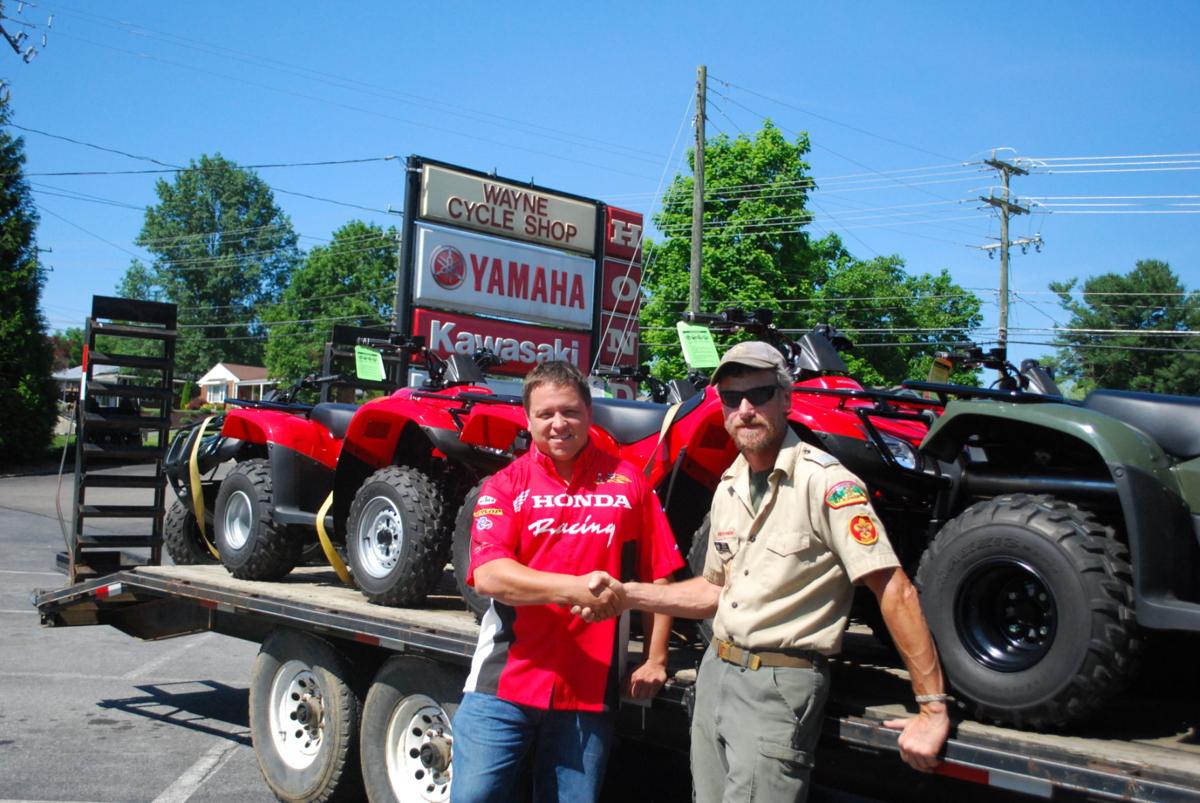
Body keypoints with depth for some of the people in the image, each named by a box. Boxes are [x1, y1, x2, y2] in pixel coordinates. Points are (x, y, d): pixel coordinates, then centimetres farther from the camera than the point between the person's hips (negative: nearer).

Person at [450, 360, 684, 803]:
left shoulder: (627, 482, 4)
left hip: (590, 691, 1)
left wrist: (655, 659, 3)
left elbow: (658, 576, 8)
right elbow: (488, 574, -13)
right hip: (504, 684, 0)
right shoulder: (505, 485, 1)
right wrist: (573, 587, -26)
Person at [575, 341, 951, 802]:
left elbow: (895, 591, -18)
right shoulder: (728, 488, 9)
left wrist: (932, 708, -19)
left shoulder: (825, 482, -16)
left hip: (780, 684, -7)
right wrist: (627, 595, 6)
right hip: (716, 671, 7)